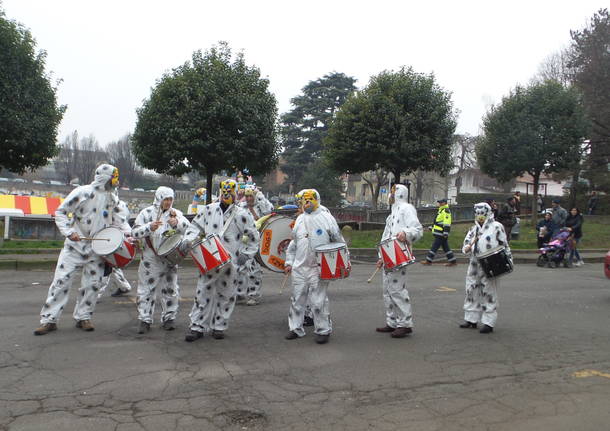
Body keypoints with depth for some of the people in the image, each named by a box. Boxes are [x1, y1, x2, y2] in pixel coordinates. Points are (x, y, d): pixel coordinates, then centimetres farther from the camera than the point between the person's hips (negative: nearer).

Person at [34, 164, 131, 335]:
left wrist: (127, 231, -1)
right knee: (61, 281, -4)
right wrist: (69, 232, -19)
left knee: (93, 284, 6)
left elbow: (117, 216, 16)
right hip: (76, 244, -4)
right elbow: (60, 212, -6)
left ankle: (83, 317, 19)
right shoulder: (82, 192, -11)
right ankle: (49, 319, 5)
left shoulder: (112, 196, 5)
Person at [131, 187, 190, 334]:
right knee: (146, 289, 3)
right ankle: (145, 320, 14)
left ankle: (169, 318, 22)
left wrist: (177, 223, -30)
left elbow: (188, 227, -11)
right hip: (150, 259, -2)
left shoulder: (176, 213, 3)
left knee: (170, 289, 9)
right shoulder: (146, 213, -2)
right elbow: (135, 233, -7)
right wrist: (149, 227, -24)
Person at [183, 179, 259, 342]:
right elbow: (196, 225, 12)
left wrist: (245, 255, -1)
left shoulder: (242, 215, -2)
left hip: (231, 262, -1)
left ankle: (219, 327, 24)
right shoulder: (209, 209, 4)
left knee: (226, 295, 9)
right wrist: (190, 239, -6)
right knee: (203, 292, 2)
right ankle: (197, 326, 11)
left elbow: (253, 237, 5)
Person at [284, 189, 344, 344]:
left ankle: (323, 330, 11)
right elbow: (293, 243, 21)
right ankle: (296, 328, 23)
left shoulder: (326, 218, -1)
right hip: (299, 267, 5)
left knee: (319, 300, -2)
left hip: (319, 268, -5)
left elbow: (339, 242, 2)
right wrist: (289, 262, 16)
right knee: (297, 299, 10)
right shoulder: (300, 219, 14)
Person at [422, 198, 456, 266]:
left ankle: (428, 261, 0)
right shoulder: (441, 210, 20)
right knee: (445, 247, 11)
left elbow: (447, 223, -20)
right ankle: (453, 261, 13)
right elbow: (437, 221, 29)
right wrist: (432, 227, 30)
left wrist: (445, 232, -24)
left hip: (441, 233, -10)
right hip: (439, 233, 10)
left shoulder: (446, 211, -13)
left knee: (434, 246, -5)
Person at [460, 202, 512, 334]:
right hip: (474, 265, 6)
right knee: (472, 291, 9)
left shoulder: (496, 227, 0)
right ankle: (471, 319, 20)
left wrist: (508, 259, -5)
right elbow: (465, 245, 15)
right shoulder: (473, 229, 16)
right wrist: (467, 248, -6)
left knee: (489, 293, -2)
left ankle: (488, 322, 4)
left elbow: (505, 245, 1)